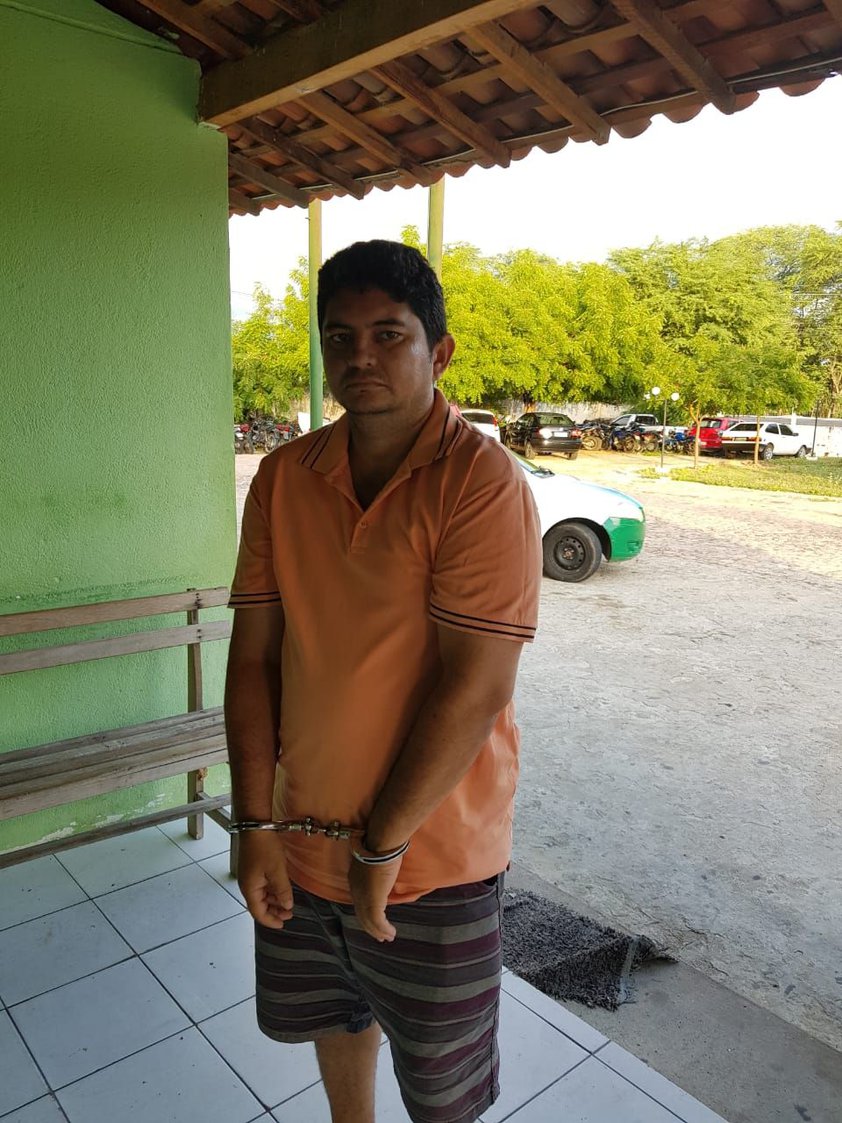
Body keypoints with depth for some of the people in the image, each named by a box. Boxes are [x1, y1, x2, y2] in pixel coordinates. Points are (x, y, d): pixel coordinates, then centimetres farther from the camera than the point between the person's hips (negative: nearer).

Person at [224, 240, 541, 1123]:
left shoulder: (480, 481, -19)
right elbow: (254, 654, -2)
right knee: (335, 1016, 30)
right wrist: (255, 822, -5)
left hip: (433, 851, -4)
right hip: (299, 836, 5)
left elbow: (476, 687, -23)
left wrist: (383, 845, -16)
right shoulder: (282, 477, -3)